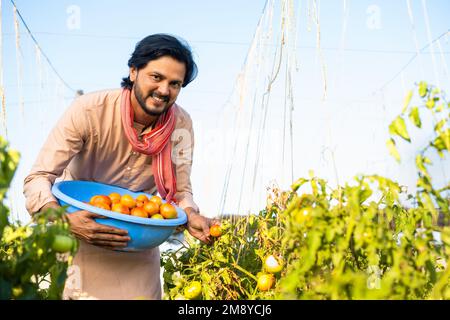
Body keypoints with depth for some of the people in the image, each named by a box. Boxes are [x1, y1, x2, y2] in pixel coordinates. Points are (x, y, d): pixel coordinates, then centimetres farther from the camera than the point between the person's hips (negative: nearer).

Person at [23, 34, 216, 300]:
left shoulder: (180, 124, -14)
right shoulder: (88, 111, -24)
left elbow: (180, 190, -6)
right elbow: (38, 178, -24)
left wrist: (191, 216, -30)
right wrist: (63, 219, -44)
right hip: (79, 228, -2)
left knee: (143, 293, 10)